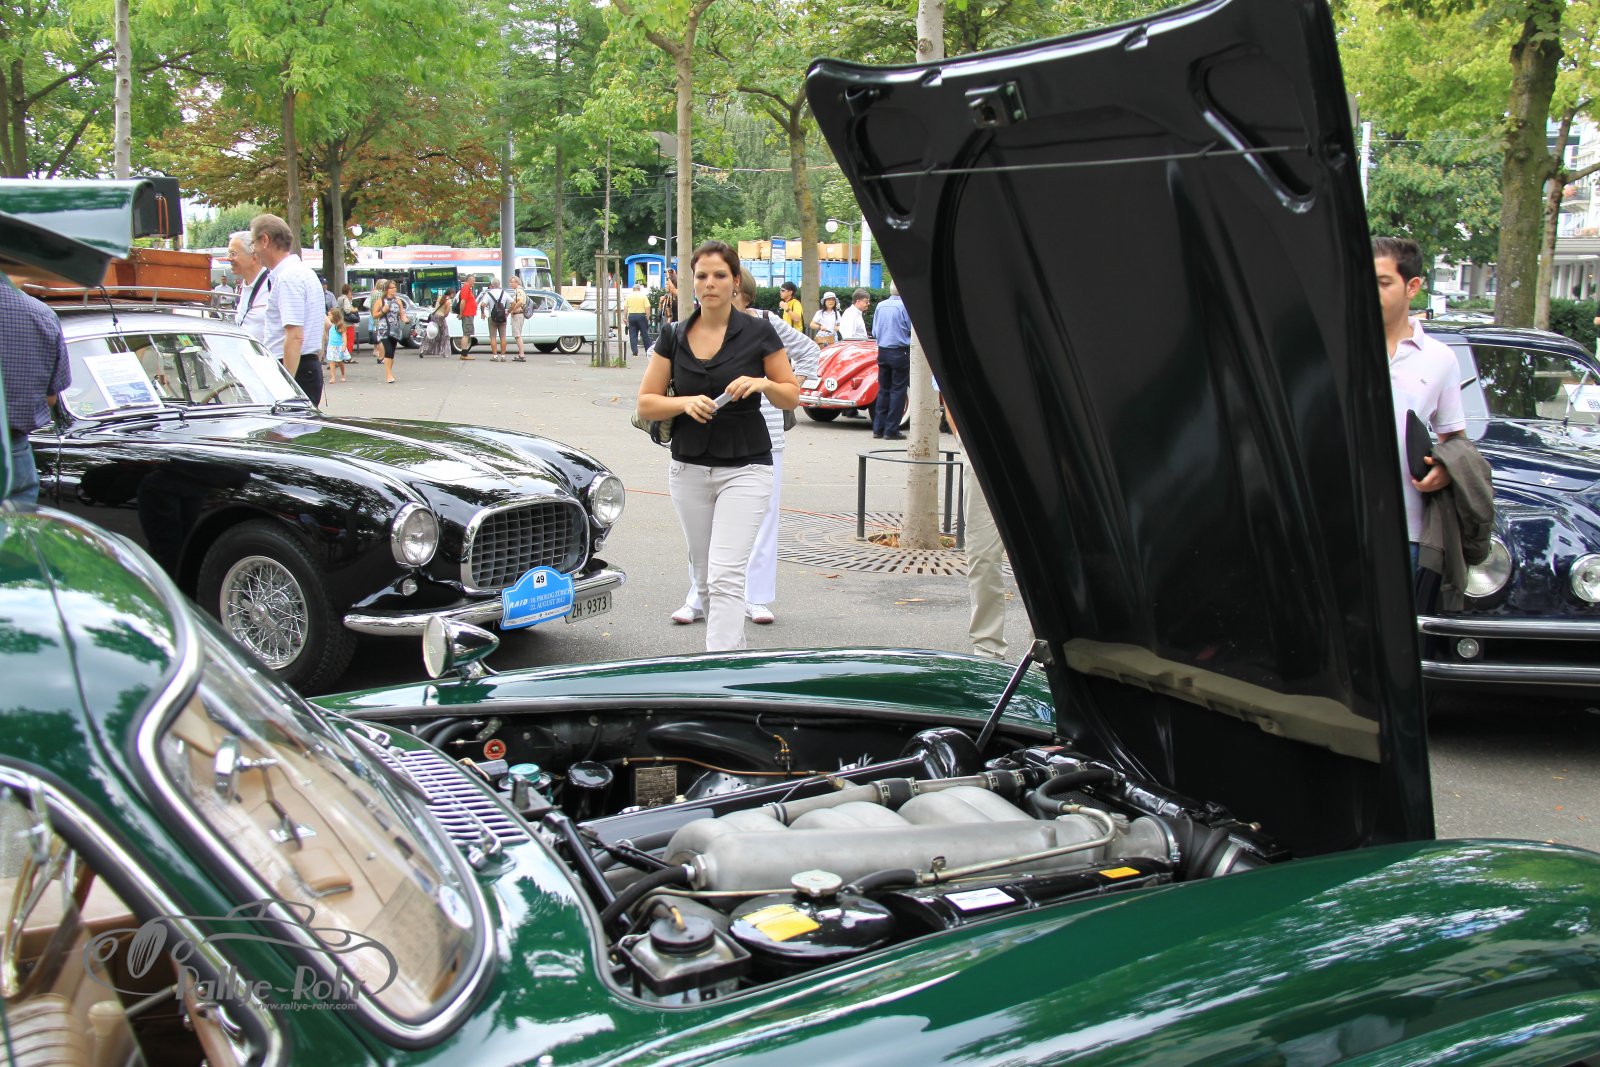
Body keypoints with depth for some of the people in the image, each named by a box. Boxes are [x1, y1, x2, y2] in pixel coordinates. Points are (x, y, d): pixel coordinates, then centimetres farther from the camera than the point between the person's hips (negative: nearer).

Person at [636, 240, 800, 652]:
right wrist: (685, 403, -13)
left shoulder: (759, 333, -4)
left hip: (745, 469, -4)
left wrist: (762, 383, -17)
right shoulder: (673, 338, 4)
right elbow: (646, 403, 5)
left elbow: (792, 397, 4)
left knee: (725, 577, -16)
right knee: (704, 578, 13)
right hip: (688, 469, 4)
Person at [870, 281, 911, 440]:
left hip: (882, 351, 6)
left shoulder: (880, 306, 4)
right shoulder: (905, 306, -13)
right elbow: (913, 330, -9)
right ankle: (891, 431, 0)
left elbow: (874, 332, 11)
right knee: (897, 391, 0)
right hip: (900, 353, -5)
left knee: (883, 390, 13)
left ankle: (878, 429, 14)